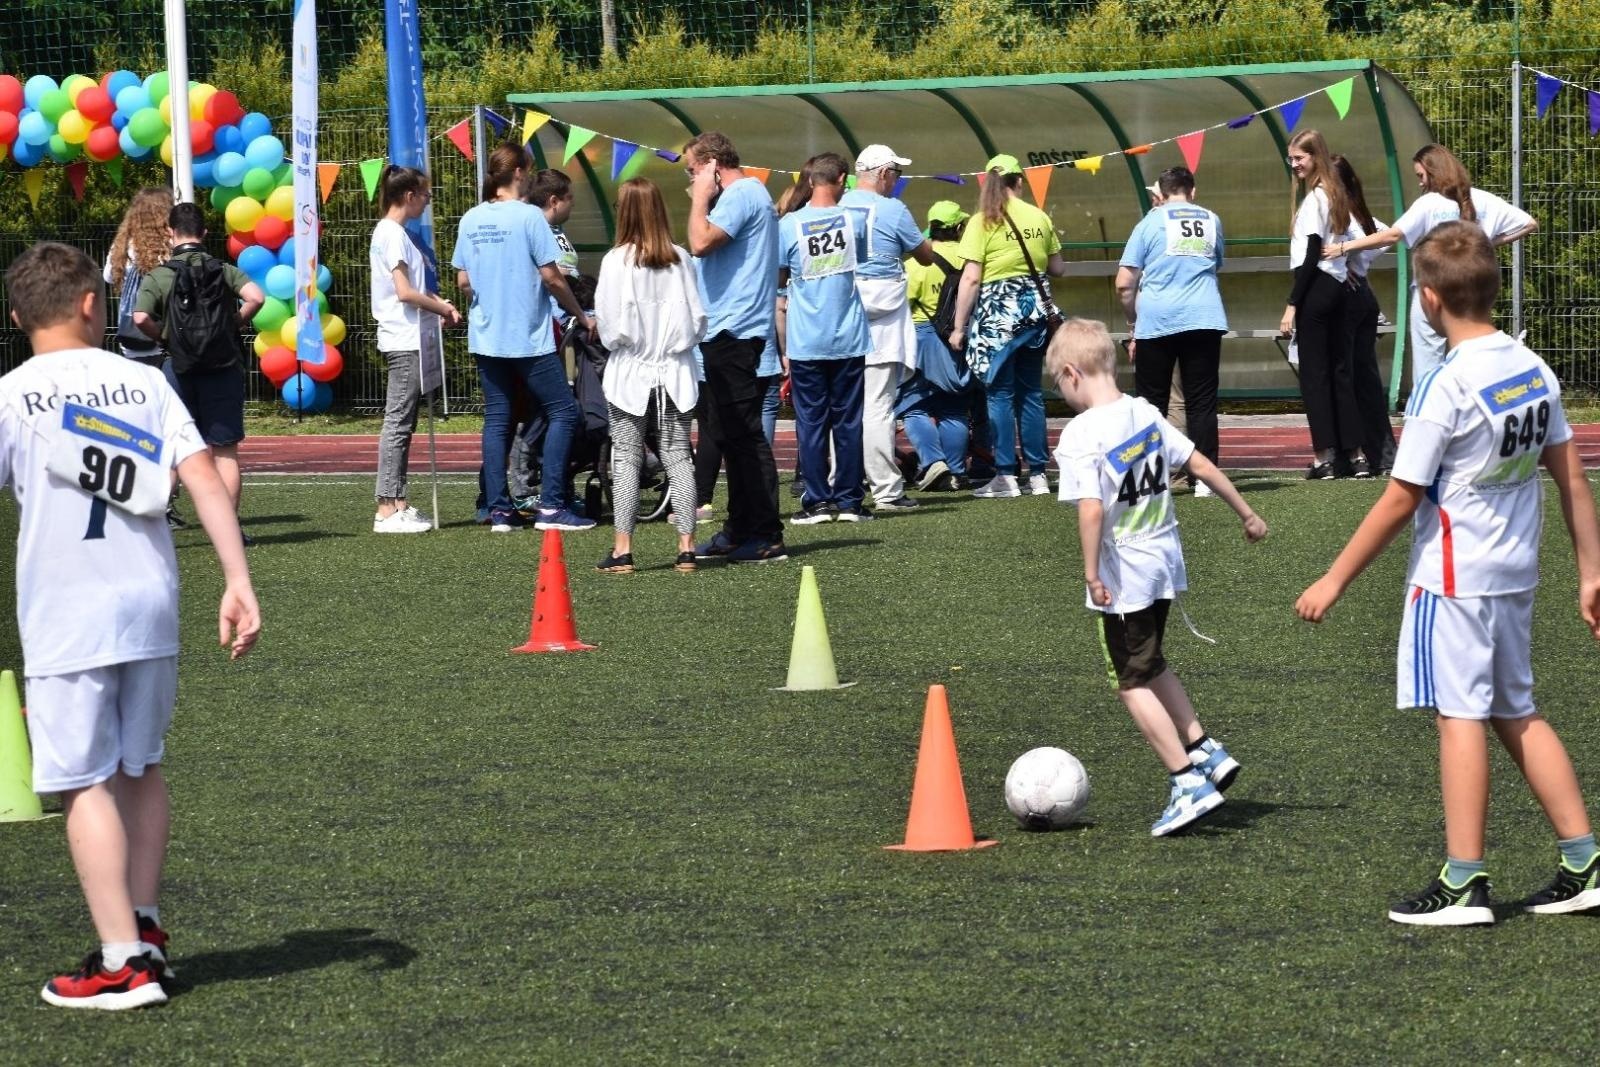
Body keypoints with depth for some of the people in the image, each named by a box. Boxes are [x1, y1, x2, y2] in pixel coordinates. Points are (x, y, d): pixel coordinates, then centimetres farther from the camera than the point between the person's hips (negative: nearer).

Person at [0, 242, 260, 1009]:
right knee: (139, 769, 20)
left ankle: (123, 961, -4)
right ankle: (144, 927, 26)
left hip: (64, 617, -4)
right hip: (150, 604, 4)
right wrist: (239, 582, -5)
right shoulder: (143, 383, 5)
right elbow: (204, 481, -3)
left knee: (85, 784, -1)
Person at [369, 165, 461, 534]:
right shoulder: (393, 234, -13)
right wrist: (443, 308, -6)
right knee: (398, 422, -9)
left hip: (406, 341, 10)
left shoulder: (392, 232, 17)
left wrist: (438, 303, 7)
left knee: (402, 424, 11)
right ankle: (388, 510, -10)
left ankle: (398, 503, 13)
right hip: (403, 341, -10)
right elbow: (405, 292, -18)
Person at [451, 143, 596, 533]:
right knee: (563, 412, 1)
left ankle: (499, 510, 5)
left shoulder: (471, 219, 6)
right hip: (529, 337, -6)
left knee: (496, 419, 8)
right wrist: (581, 316, 1)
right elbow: (550, 277, -11)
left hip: (485, 338, 6)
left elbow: (463, 281, 10)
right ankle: (551, 505, -6)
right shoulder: (528, 216, -11)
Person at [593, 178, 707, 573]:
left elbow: (610, 322, -10)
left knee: (626, 456, 3)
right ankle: (686, 547, 3)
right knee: (678, 454, 7)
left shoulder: (616, 261, -11)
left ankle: (622, 550, -2)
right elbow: (697, 318, 1)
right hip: (674, 371, 3)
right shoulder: (679, 260, -1)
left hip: (631, 372, -3)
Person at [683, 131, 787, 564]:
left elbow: (701, 243, -23)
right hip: (729, 333, 11)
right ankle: (740, 530, 22)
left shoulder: (741, 196, -12)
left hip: (735, 333, -11)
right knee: (730, 435, 15)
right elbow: (707, 245, 23)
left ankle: (766, 536, -12)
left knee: (742, 435, -11)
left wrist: (700, 199, -14)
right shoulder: (746, 194, 20)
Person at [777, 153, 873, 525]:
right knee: (848, 420, 7)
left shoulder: (789, 225, -7)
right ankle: (849, 500, 8)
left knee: (811, 421, 3)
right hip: (849, 340, 2)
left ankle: (817, 501, 2)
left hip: (806, 342, -2)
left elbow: (777, 280, 3)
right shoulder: (852, 219, -2)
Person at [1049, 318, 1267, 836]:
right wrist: (1247, 513, 18)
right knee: (1151, 665, 26)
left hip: (1122, 576, -8)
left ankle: (1188, 782, 3)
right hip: (1165, 560, 8)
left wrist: (1091, 572, -19)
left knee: (1133, 682, 5)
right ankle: (1206, 752, 24)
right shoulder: (1146, 414, 4)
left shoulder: (1080, 435, -18)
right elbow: (1201, 466, 9)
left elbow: (1092, 509, -27)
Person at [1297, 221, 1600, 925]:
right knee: (1517, 715, 16)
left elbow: (1400, 501, -15)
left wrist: (1333, 582, -8)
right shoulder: (1535, 370, 4)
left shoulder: (1444, 387, -18)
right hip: (1517, 575, 8)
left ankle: (1463, 884, -1)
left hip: (1453, 577, -8)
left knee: (1460, 716, -3)